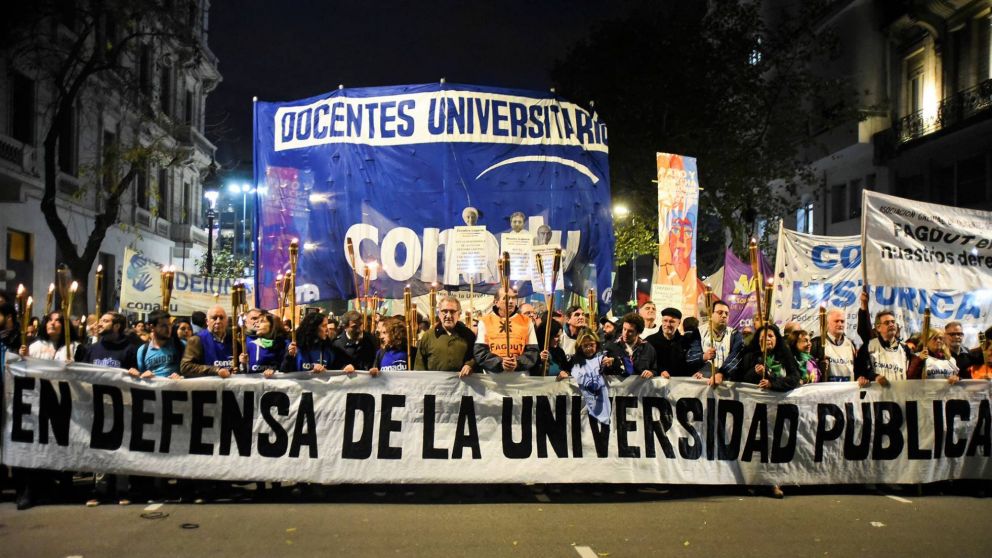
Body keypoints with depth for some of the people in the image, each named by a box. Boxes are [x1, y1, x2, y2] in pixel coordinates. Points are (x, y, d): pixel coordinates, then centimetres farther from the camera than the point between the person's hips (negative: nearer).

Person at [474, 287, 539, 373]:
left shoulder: (526, 322, 8)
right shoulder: (485, 322, 6)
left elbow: (532, 351, 4)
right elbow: (479, 352, -1)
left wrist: (518, 363, -15)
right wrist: (500, 363, -16)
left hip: (520, 376, 1)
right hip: (492, 376, -1)